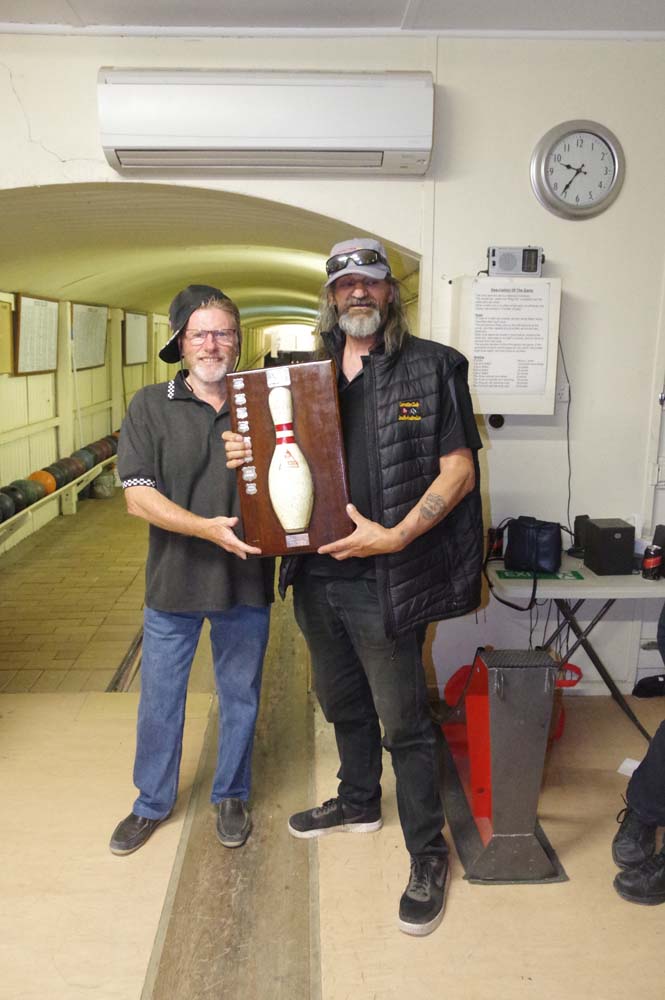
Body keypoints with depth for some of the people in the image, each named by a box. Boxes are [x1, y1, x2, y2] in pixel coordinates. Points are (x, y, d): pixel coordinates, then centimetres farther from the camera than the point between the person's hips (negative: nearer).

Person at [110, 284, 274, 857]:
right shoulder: (151, 407, -5)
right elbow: (138, 497, -11)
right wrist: (207, 527, -24)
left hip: (245, 580, 1)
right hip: (173, 579, -1)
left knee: (240, 696, 16)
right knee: (159, 698, 13)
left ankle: (232, 795, 39)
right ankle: (153, 802, 36)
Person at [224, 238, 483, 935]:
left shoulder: (432, 367, -5)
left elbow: (459, 470, -9)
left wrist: (395, 536, -20)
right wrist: (248, 455, -4)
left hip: (384, 581, -6)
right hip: (316, 574, 6)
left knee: (403, 721, 4)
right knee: (343, 702, 23)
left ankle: (428, 854, 24)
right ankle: (359, 802, 47)